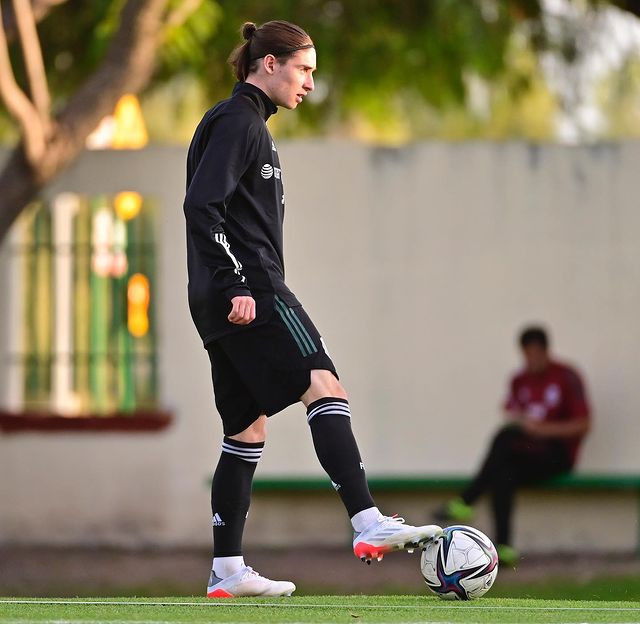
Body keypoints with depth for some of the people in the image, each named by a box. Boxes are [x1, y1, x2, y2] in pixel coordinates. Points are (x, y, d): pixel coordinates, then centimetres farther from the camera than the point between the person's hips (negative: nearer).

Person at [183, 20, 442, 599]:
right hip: (249, 294, -11)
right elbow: (201, 205, -18)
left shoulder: (248, 123, 24)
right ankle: (369, 524, -31)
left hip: (229, 304, 11)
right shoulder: (237, 121, -8)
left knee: (249, 427, 9)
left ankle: (227, 571, 9)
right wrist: (238, 284, -23)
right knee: (324, 388, -19)